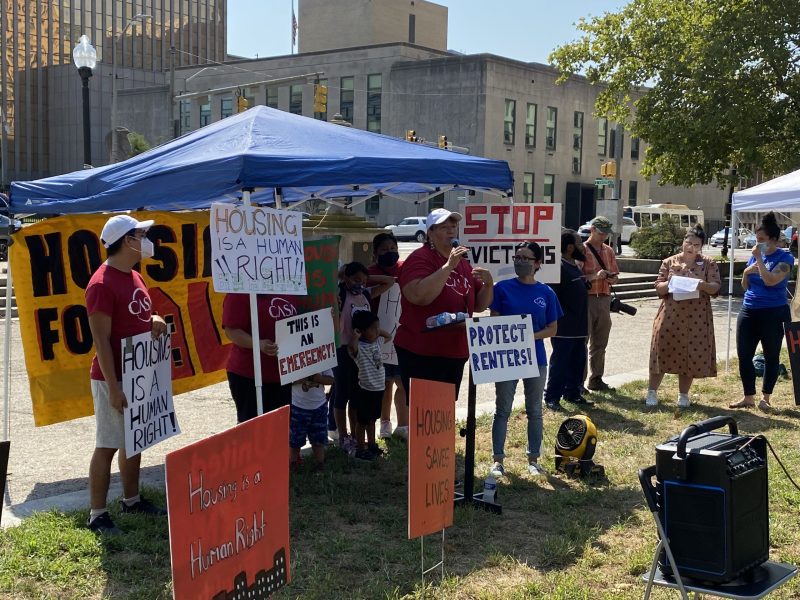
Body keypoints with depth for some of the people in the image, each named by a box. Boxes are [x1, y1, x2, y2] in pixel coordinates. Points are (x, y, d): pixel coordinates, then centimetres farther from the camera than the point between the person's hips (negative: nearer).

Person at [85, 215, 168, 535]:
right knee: (107, 446, -2)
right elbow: (101, 340, -20)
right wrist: (113, 387, -22)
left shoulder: (134, 278, 10)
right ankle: (97, 515, 7)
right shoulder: (103, 284, -19)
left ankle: (132, 499, 31)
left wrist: (155, 321, -1)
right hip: (113, 379, -9)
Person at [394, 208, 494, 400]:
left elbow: (479, 306, 20)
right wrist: (449, 266, -25)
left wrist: (488, 284, 0)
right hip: (420, 354, -8)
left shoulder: (463, 262, 15)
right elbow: (418, 296, -26)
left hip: (456, 354, 8)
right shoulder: (420, 258, -8)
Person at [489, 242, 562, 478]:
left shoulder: (546, 293, 0)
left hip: (535, 357, 1)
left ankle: (533, 459, 22)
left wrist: (532, 335, -15)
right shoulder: (503, 288, -3)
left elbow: (552, 328, 2)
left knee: (535, 411, 11)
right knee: (502, 410, 6)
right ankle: (498, 460, 13)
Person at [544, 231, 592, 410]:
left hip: (578, 327, 10)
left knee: (578, 361, 15)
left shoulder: (575, 265, 14)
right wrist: (558, 320, -22)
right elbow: (552, 297, -22)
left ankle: (572, 393, 26)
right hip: (564, 327, -10)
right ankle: (552, 397, 5)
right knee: (560, 362, -3)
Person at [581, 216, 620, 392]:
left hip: (604, 299, 6)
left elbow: (615, 276, 20)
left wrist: (611, 278, -3)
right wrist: (594, 276, -22)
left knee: (600, 343, 11)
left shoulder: (609, 251, 15)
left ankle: (595, 380, 20)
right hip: (586, 299, -6)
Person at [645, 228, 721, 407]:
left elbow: (716, 287, -4)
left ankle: (683, 395, 17)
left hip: (696, 317, 0)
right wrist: (671, 282, -17)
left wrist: (703, 285, -24)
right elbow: (658, 287, 3)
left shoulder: (709, 263, 3)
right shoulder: (669, 262, 6)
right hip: (670, 314, 0)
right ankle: (652, 392, 10)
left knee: (691, 354, 4)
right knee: (663, 350, 0)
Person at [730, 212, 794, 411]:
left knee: (771, 357, 6)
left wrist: (759, 258, -18)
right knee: (744, 356, 4)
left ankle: (765, 398, 17)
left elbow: (770, 280, -24)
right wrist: (746, 273, -3)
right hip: (748, 312, 6)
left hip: (773, 314, -6)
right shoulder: (755, 256, 9)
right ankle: (748, 397, 15)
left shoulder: (784, 258, -8)